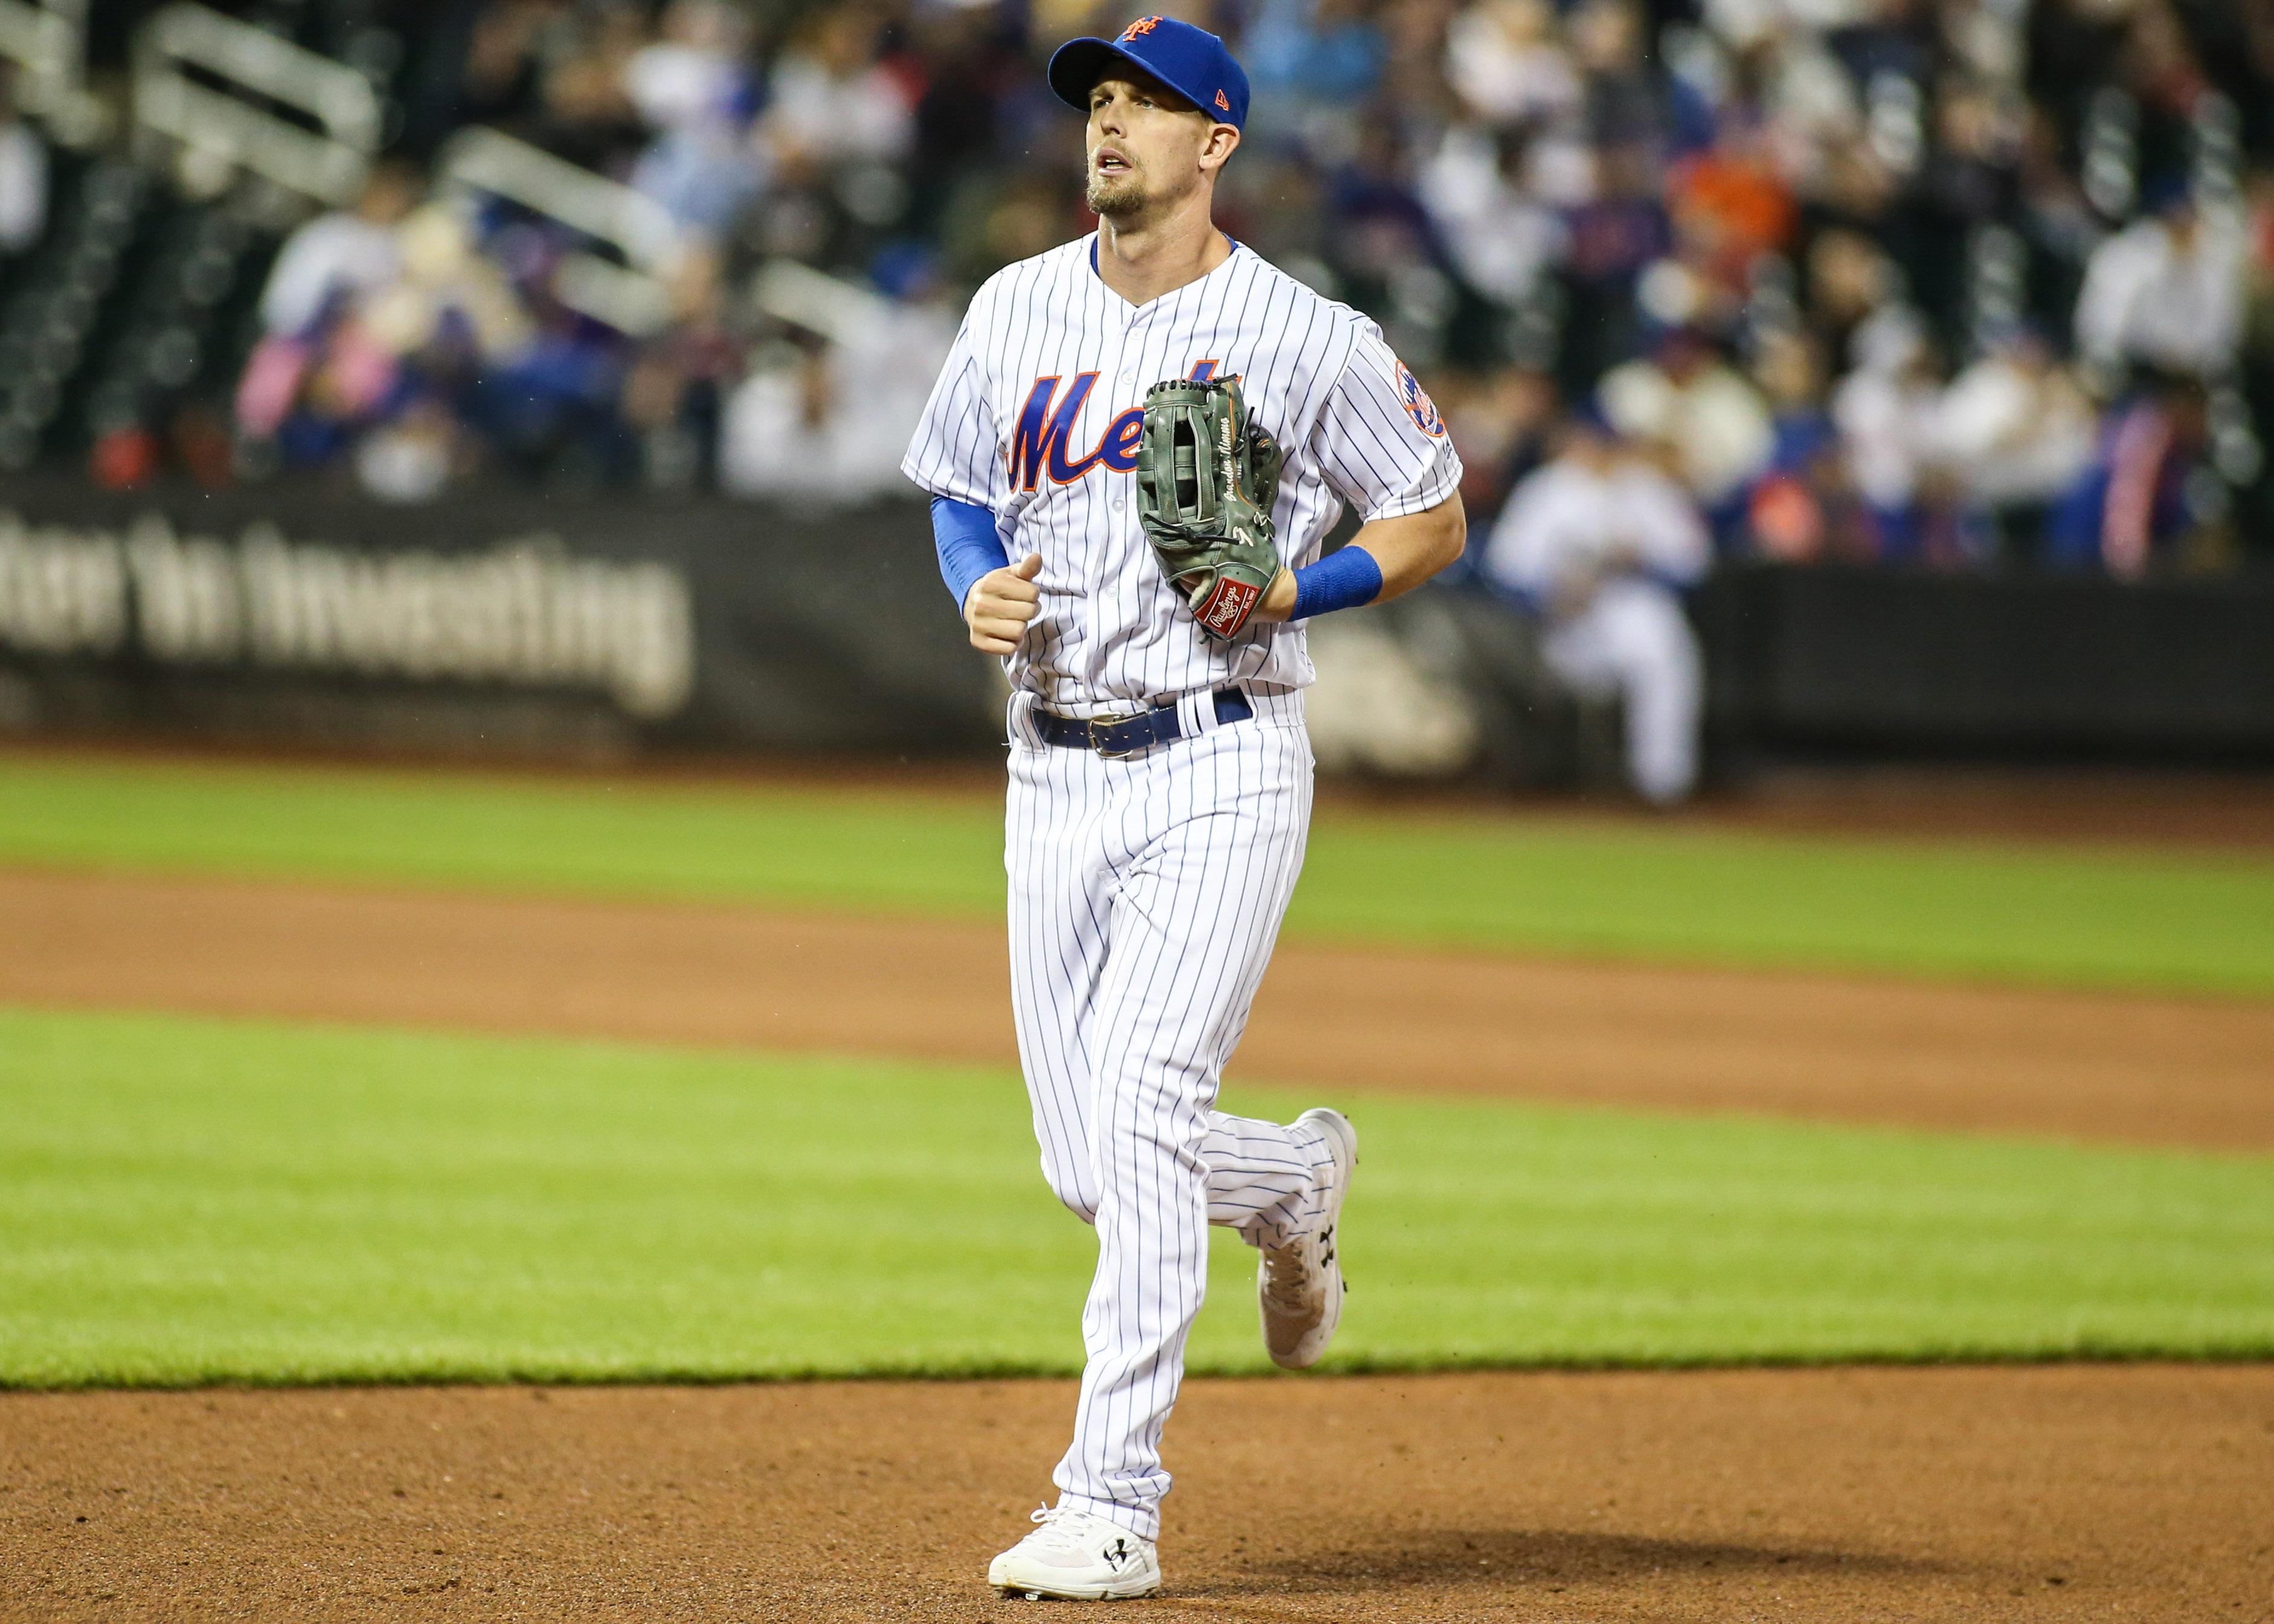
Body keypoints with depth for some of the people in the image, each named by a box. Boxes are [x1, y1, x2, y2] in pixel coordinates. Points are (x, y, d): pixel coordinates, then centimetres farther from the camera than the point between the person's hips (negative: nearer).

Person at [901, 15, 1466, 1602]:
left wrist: (1292, 592, -14)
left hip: (1221, 768, -5)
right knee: (1089, 1164, 6)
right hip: (1056, 770, 5)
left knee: (1139, 1120, -17)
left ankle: (1113, 1503, -15)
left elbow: (1435, 519, 3)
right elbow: (963, 491, 19)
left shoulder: (1308, 339, -6)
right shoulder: (1016, 309, 8)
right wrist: (982, 588, -3)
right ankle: (1294, 1179, 41)